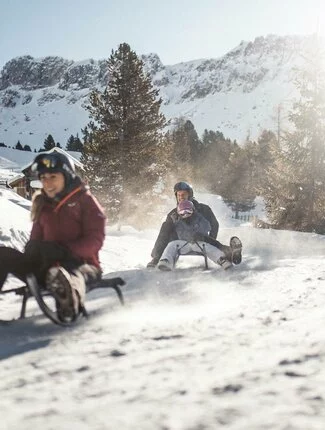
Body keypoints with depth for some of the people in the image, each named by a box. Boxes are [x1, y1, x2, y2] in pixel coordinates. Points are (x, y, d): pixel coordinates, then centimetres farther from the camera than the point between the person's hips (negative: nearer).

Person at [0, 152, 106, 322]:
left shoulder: (84, 200, 3)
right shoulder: (43, 205, 19)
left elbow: (95, 239, -7)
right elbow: (36, 238, 22)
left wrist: (64, 250, -22)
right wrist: (32, 249, -5)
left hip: (81, 264, -6)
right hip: (46, 266, 6)